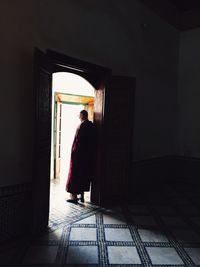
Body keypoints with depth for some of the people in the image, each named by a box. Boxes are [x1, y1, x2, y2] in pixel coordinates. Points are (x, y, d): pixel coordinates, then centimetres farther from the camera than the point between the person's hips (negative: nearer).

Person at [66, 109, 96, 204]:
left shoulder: (81, 126, -15)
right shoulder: (92, 126, 7)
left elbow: (77, 141, -17)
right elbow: (93, 142, 10)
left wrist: (73, 152, -11)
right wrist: (91, 153, 15)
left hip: (79, 154, -7)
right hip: (89, 155, 8)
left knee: (74, 174, 3)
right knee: (85, 175, 13)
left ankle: (74, 197, 9)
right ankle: (82, 196, 21)